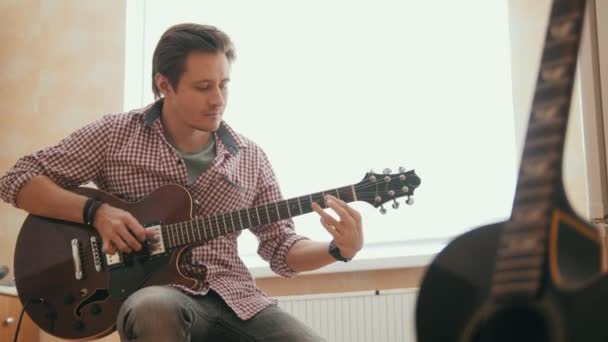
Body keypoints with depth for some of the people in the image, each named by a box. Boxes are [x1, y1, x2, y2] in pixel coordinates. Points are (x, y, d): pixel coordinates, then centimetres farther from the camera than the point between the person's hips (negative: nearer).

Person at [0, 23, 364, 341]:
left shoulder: (250, 157, 9)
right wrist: (95, 211, -13)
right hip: (159, 292, -3)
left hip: (235, 298, 3)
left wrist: (340, 249, -9)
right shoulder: (115, 134, 1)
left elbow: (281, 246, 11)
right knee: (156, 310, -40)